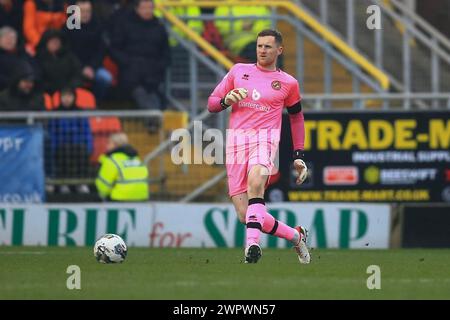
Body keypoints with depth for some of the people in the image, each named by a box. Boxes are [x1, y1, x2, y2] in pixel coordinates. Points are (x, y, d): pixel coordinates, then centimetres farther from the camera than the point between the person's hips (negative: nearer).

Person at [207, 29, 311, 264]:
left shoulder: (288, 83, 12)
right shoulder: (238, 71, 16)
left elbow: (296, 117, 25)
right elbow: (211, 104, 18)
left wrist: (298, 156, 20)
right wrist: (226, 100, -5)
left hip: (265, 137, -3)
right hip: (236, 139, 3)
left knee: (256, 180, -38)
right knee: (245, 215, -5)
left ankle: (252, 242, -46)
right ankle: (296, 236, 15)